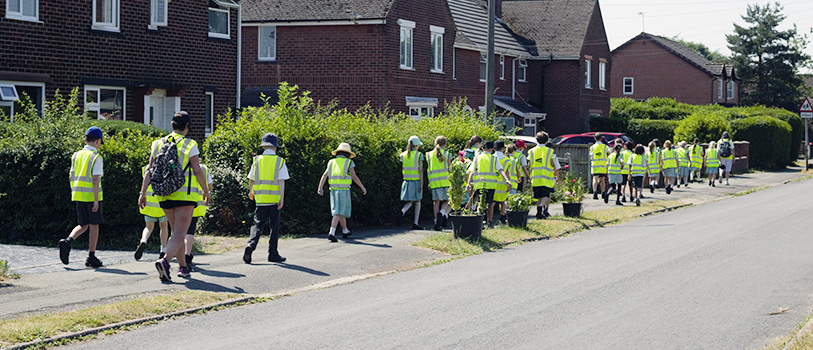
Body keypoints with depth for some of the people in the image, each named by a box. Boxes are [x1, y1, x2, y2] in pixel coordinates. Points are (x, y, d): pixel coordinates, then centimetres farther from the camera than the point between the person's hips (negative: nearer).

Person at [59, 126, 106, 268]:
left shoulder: (76, 155, 10)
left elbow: (71, 177, 12)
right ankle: (91, 257, 6)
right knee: (94, 226, 4)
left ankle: (68, 241, -13)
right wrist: (96, 200, -17)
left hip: (78, 195, 6)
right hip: (92, 196, -6)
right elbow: (96, 180, -16)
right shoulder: (96, 157, -9)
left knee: (83, 225, 13)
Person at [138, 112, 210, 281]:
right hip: (184, 194, -5)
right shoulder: (189, 145, -5)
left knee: (177, 231, 19)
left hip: (165, 196, 5)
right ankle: (165, 261, -29)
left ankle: (183, 266, 23)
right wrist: (206, 191, 4)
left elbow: (149, 170, 3)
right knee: (180, 233, -7)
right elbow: (197, 171, -9)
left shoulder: (158, 144, 8)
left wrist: (143, 192, 4)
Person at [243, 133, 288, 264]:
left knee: (258, 224, 4)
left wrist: (251, 192, 29)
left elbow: (251, 179, 10)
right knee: (274, 226, 7)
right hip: (274, 198, -2)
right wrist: (282, 199, -9)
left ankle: (251, 244, -22)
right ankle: (273, 254, 11)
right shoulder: (279, 161, -2)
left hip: (260, 198, 2)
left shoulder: (257, 160, 5)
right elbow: (281, 181, -9)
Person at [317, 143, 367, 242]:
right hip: (344, 190, -5)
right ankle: (331, 233, -20)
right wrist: (363, 188, 0)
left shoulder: (332, 162, 12)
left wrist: (320, 188, -3)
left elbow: (324, 175, 2)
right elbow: (354, 177, -9)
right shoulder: (349, 163, -1)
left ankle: (345, 231, 35)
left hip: (333, 190, 5)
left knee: (341, 211, 20)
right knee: (338, 213, -7)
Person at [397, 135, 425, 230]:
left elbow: (402, 170, 10)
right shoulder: (419, 155, -7)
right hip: (416, 181, -3)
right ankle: (415, 223, 11)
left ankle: (402, 213, -23)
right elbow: (420, 170, -12)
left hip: (407, 181, 3)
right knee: (417, 202, 12)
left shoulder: (403, 155, 5)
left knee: (409, 202, 10)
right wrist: (422, 184, -11)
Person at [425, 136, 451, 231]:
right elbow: (450, 169, 1)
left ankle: (436, 222, -1)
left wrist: (429, 182, 13)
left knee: (436, 202, 6)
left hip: (434, 181, 2)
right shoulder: (447, 154, 3)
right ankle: (443, 213, -22)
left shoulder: (429, 154, 10)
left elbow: (428, 169, 8)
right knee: (447, 201, 7)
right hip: (445, 180, -2)